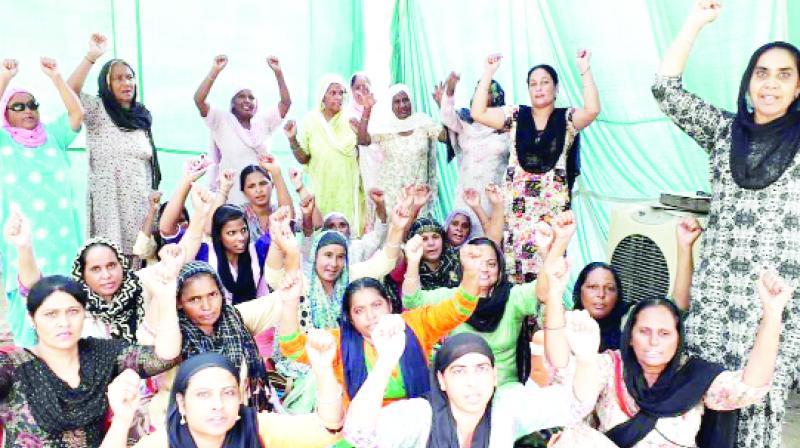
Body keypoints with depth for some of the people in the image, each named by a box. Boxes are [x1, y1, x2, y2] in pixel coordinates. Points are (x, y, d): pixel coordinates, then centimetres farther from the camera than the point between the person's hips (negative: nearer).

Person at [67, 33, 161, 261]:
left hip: (140, 203, 5)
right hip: (110, 203, -5)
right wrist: (92, 56, -26)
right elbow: (70, 92, -21)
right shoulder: (98, 110, 0)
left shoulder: (141, 115, 15)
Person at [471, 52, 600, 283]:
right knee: (515, 259, 1)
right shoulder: (515, 115, 9)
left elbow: (592, 110, -15)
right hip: (517, 201, 2)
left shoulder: (567, 118, 4)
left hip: (553, 204, -1)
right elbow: (478, 112, 1)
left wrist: (585, 69, -13)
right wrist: (488, 73, -3)